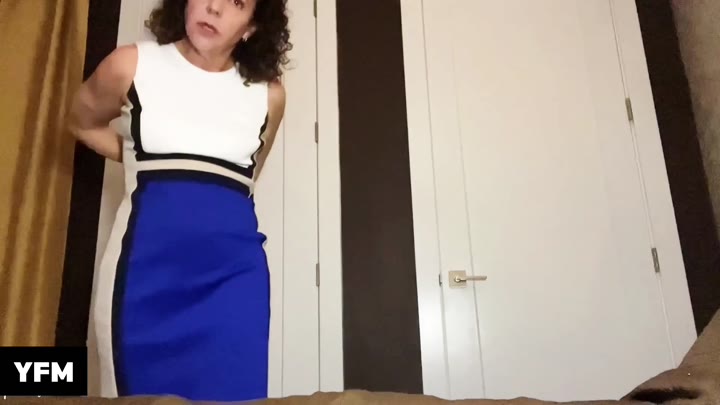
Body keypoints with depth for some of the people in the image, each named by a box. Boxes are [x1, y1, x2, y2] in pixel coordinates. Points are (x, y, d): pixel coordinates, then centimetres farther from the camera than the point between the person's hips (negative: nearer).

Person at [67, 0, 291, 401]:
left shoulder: (269, 94, 7)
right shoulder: (131, 65, 6)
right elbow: (83, 122, 23)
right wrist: (146, 164, 16)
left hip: (234, 263, 1)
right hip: (147, 256, 0)